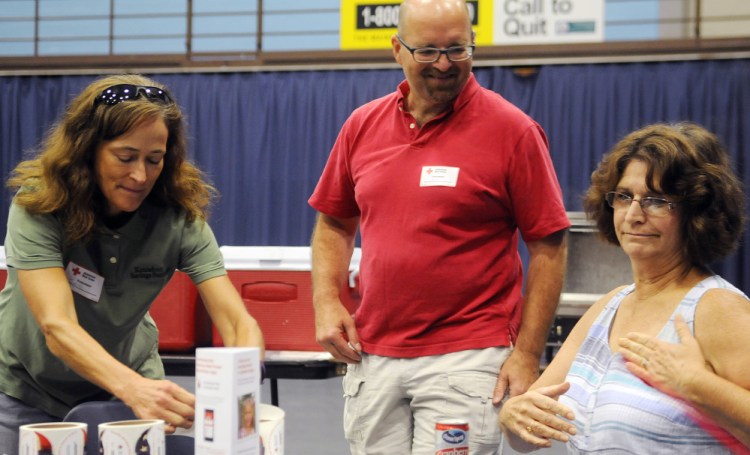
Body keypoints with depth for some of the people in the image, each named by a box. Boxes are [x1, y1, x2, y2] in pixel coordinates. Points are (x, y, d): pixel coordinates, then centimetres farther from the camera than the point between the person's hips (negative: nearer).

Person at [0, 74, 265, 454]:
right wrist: (134, 389, -53)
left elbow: (238, 323, -25)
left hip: (128, 383, 2)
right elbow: (56, 326, -36)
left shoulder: (180, 220, -18)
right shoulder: (38, 207, -25)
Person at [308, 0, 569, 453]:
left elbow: (549, 248, -5)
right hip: (371, 356, 4)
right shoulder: (363, 125, 8)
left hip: (466, 359, -4)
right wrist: (326, 301, 3)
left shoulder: (512, 130, -6)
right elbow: (334, 223, 19)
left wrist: (527, 355, -10)